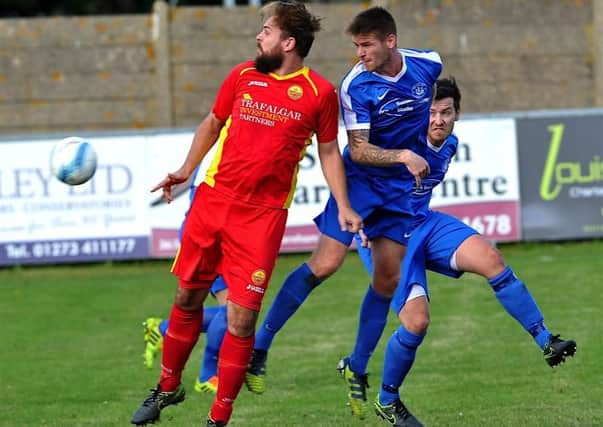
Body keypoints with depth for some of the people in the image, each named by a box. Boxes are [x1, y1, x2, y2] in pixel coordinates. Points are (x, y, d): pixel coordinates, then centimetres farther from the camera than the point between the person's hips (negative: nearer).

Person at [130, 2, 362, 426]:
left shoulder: (319, 92, -4)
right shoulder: (243, 76, 5)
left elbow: (329, 152, 7)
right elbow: (213, 123, 20)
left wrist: (343, 207, -1)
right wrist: (186, 169, 13)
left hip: (262, 215, -3)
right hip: (212, 200, 4)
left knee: (242, 318, -7)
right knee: (188, 299, 13)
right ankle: (168, 387, 34)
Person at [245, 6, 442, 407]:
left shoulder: (428, 64, -8)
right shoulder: (356, 86, -19)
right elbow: (358, 150, -21)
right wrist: (402, 155, -33)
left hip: (402, 186, 4)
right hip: (360, 179, -4)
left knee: (388, 280, 3)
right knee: (324, 264, -14)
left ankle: (357, 371, 15)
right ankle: (260, 346, -6)